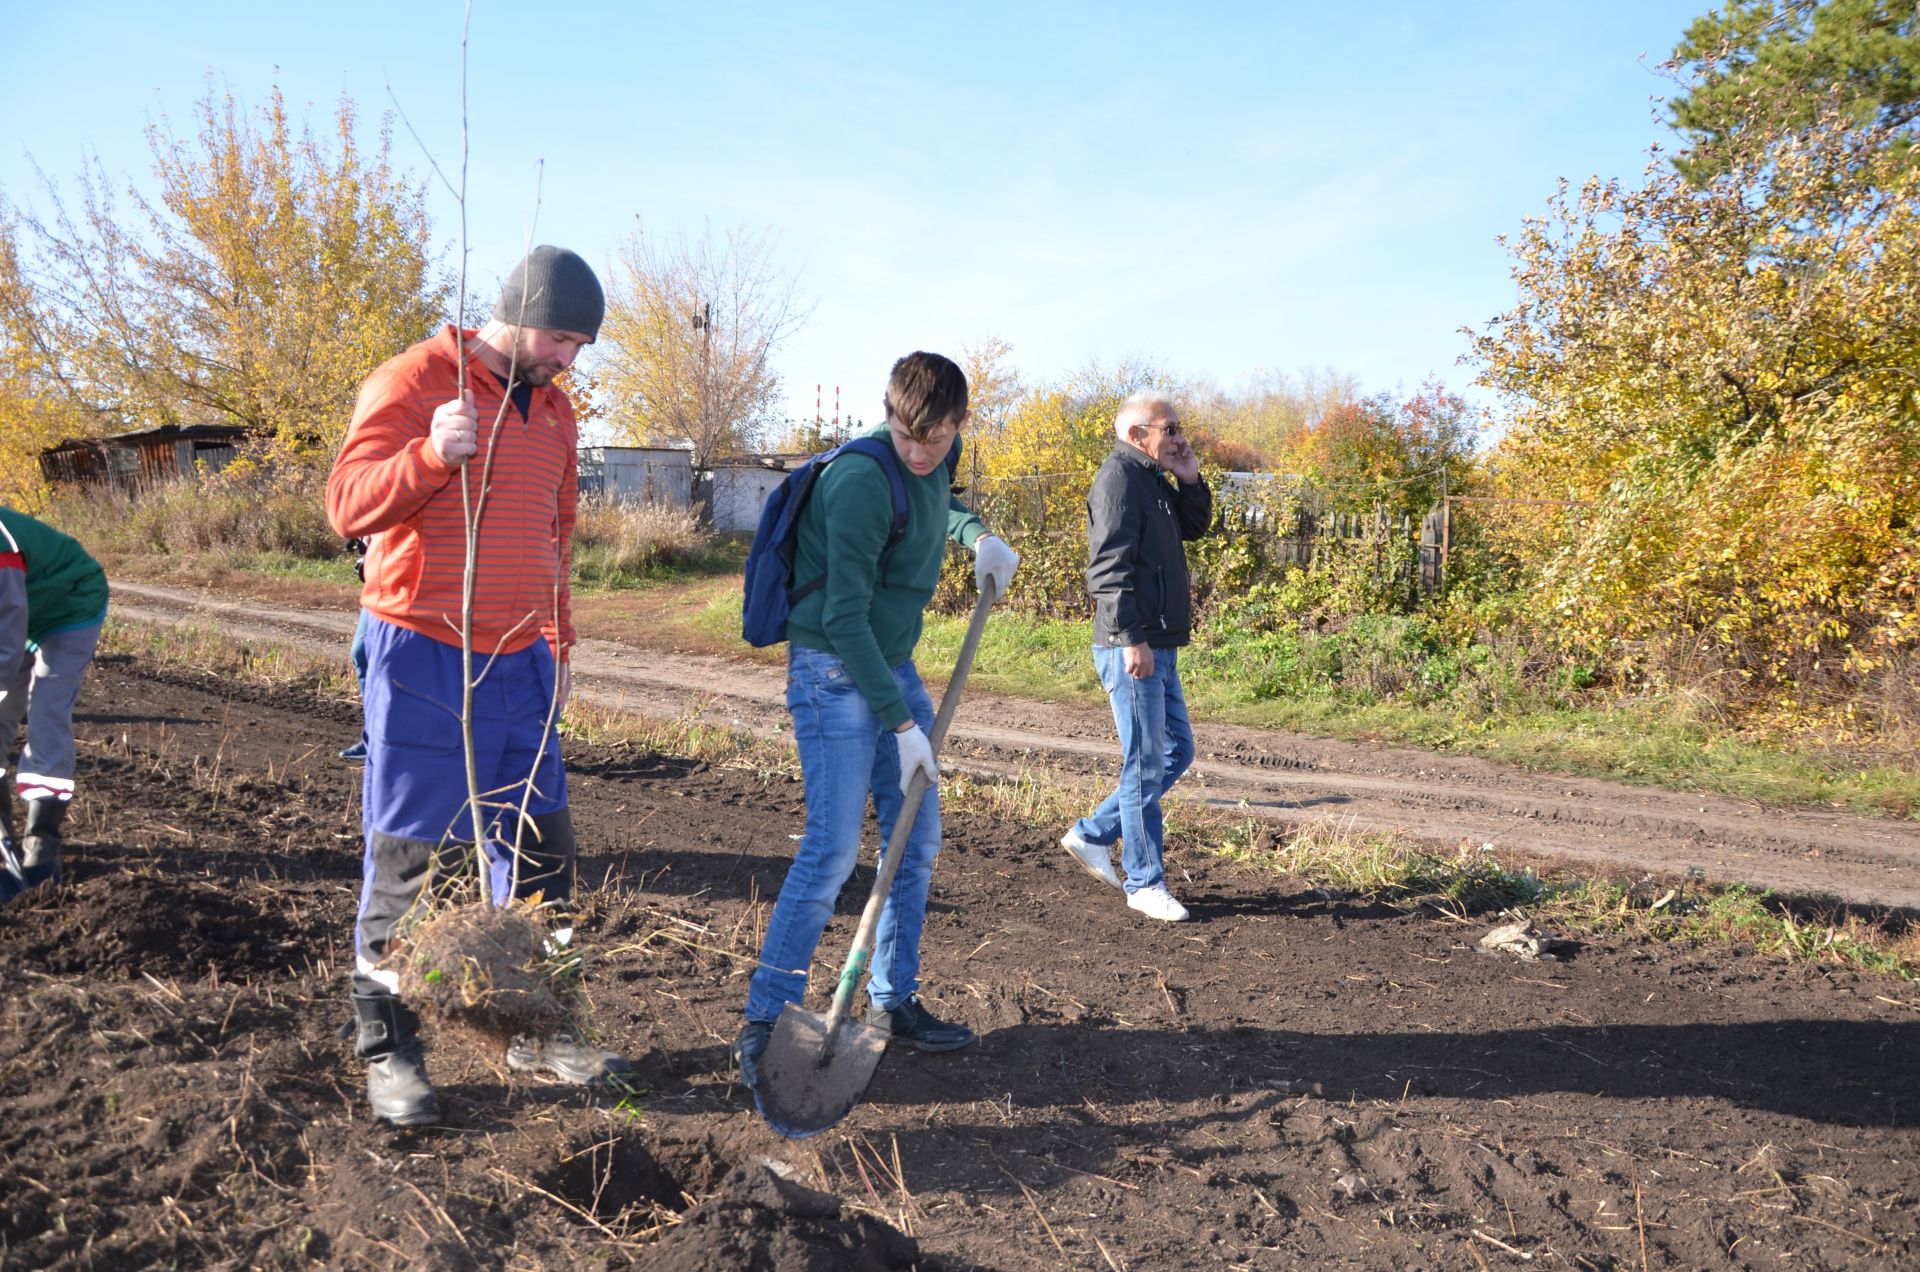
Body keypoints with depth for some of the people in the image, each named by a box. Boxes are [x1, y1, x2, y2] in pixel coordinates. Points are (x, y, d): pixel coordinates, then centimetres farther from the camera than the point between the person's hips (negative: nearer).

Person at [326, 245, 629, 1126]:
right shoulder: (412, 381, -8)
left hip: (521, 663, 7)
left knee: (540, 851, 11)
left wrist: (559, 647, 21)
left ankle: (535, 1033, 25)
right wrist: (430, 455, -35)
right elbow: (348, 505, -18)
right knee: (407, 861, 1)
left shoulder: (552, 407, 14)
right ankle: (388, 1051, 17)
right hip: (425, 657, -7)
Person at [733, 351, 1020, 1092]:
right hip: (835, 675, -8)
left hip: (896, 666, 9)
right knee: (832, 849, -12)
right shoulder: (862, 481, -20)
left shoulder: (934, 466, 6)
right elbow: (844, 618, -23)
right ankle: (763, 1024, 0)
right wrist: (903, 724, -22)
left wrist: (978, 535, 11)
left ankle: (894, 1003, 24)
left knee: (917, 842, 10)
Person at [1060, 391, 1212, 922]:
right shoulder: (1119, 479, -13)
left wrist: (1189, 481, 11)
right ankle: (1145, 883, 8)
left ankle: (1092, 835, 23)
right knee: (1145, 765, -3)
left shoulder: (1153, 481, 18)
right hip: (1133, 649, -10)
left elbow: (1194, 526, 28)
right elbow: (1109, 564, -22)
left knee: (1177, 751, 16)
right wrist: (1132, 637, -26)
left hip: (1158, 648, 10)